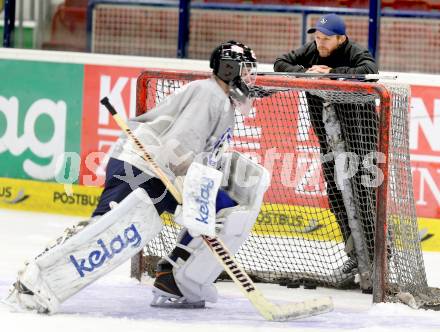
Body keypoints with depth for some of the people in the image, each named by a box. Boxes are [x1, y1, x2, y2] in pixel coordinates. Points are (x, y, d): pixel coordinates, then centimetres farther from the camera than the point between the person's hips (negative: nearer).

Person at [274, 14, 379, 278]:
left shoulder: (357, 54, -14)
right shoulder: (312, 52, 3)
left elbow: (369, 72, -34)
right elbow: (281, 63, 6)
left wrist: (330, 73, -29)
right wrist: (303, 73, -14)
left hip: (360, 135, -6)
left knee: (363, 191, -14)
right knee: (336, 193, 6)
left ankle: (377, 250, -9)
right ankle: (355, 251, 14)